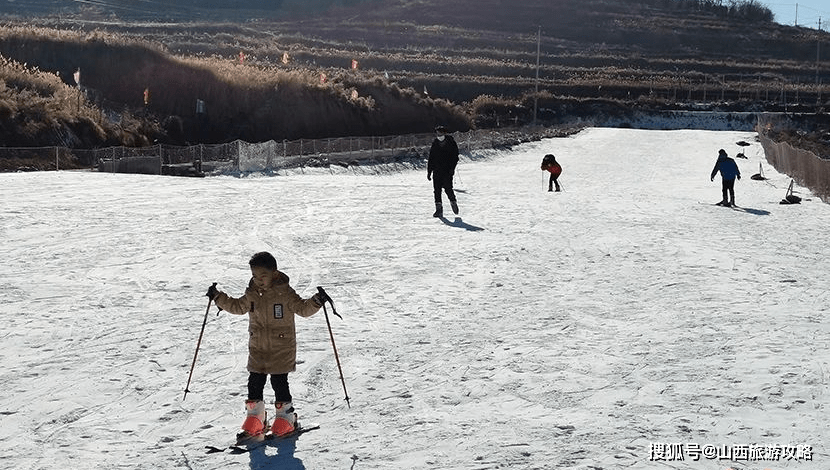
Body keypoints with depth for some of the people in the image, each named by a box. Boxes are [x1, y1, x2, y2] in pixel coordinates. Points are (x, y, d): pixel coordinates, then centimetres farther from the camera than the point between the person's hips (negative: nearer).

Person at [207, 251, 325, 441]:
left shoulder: (284, 293, -13)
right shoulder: (251, 294, 2)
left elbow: (302, 308, -11)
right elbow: (237, 307, 18)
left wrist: (316, 302, -29)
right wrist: (218, 297, 13)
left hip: (281, 347, -5)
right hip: (258, 348, 5)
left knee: (279, 383, -1)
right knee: (254, 383, 6)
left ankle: (286, 419, 16)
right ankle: (254, 421, 18)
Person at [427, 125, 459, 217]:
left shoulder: (451, 142, 1)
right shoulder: (435, 144, 11)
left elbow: (455, 156, -1)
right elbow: (431, 159, 15)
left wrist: (452, 168, -12)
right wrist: (429, 171, 11)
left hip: (447, 170, -4)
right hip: (437, 170, 4)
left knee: (448, 187, -12)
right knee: (437, 189, -2)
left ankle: (453, 202, 14)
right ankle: (439, 209, 1)